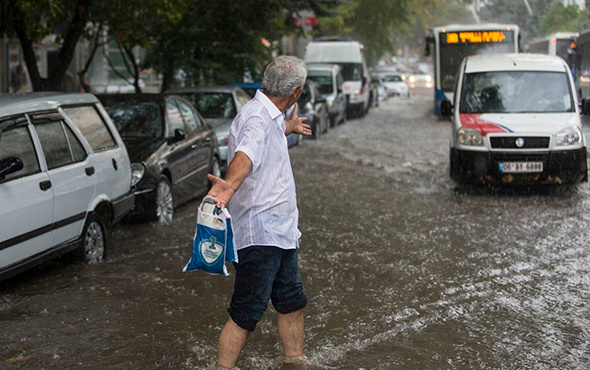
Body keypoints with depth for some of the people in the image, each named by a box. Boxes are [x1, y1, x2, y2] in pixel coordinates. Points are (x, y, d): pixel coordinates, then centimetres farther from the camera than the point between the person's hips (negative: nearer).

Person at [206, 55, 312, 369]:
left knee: (292, 304, 19)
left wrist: (289, 128, 60)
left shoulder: (271, 116, 15)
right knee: (246, 314, -7)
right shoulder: (256, 117, -18)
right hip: (258, 234, -10)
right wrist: (230, 185, -59)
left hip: (281, 232, 10)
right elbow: (246, 154, -40)